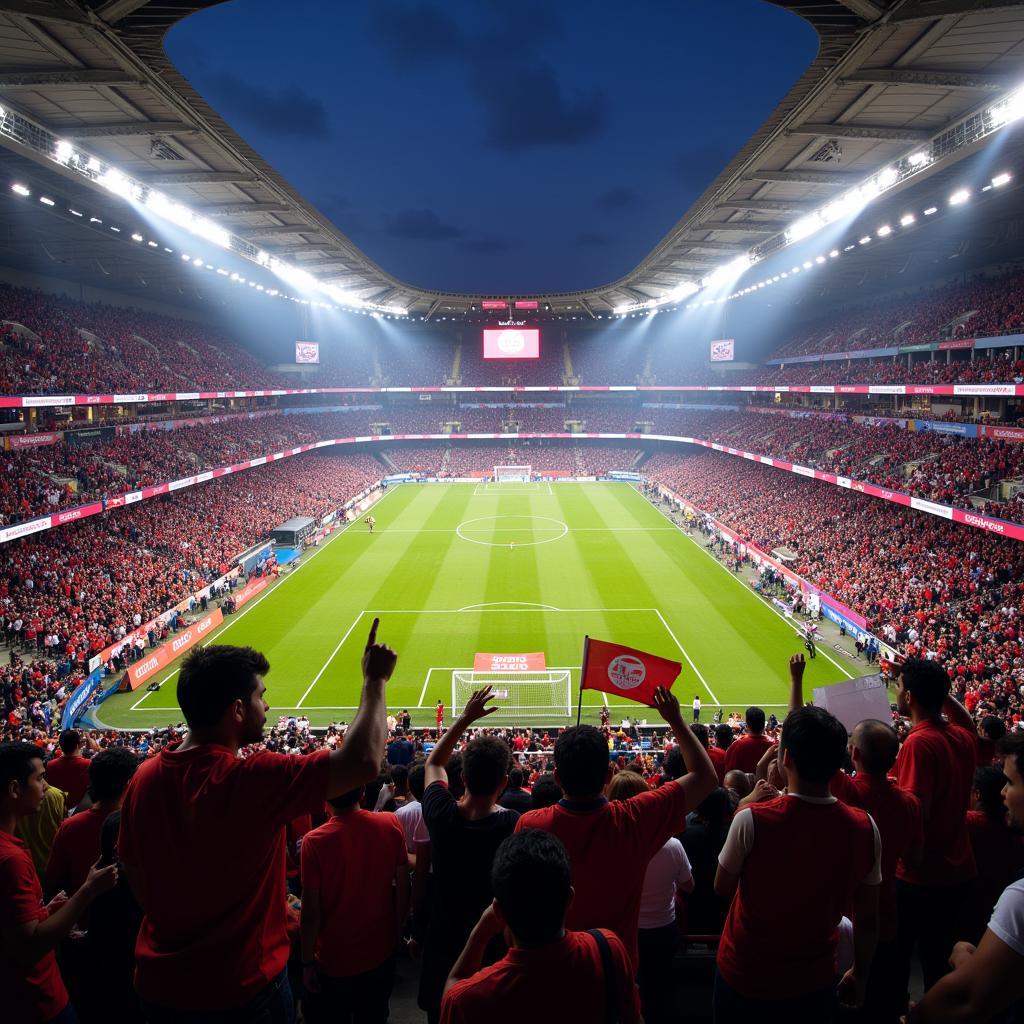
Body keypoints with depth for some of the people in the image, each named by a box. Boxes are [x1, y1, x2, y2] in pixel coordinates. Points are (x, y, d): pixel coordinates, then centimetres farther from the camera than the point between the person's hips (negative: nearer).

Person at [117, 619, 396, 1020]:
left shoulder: (144, 779, -7)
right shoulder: (253, 780, -28)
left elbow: (136, 881, 5)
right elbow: (363, 762, -31)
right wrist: (375, 679, -18)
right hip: (242, 989, -5)